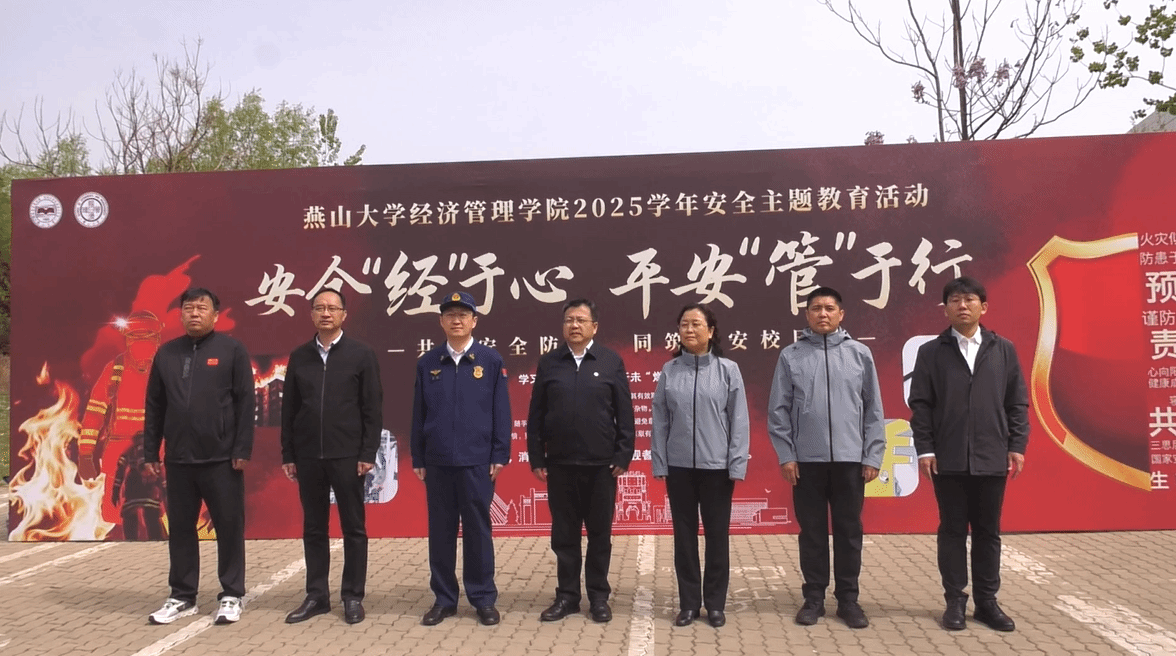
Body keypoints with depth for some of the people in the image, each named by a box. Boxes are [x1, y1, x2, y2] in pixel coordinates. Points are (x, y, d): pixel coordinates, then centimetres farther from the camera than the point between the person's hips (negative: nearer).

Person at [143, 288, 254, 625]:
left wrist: (242, 450, -10)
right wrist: (150, 452, 8)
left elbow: (245, 403, -6)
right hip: (178, 459, 4)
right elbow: (154, 406, 12)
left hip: (221, 459, -4)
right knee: (180, 528, 11)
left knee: (229, 527, 4)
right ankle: (182, 597, 23)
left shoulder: (232, 350, -3)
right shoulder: (166, 353, 9)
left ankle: (231, 596, 15)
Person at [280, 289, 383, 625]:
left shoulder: (362, 354, -1)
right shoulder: (299, 356, 8)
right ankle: (316, 595, 20)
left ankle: (353, 597, 14)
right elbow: (289, 408, 9)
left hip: (347, 455, -3)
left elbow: (373, 408, -4)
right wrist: (287, 454, 5)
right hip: (308, 456, 3)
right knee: (313, 528, 10)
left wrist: (368, 453, -9)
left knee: (353, 528, 4)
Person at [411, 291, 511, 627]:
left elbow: (501, 411, 0)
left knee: (478, 530, 6)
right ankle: (444, 599, 21)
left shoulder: (491, 360, 0)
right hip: (437, 462, 2)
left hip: (477, 461, -2)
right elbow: (419, 414, 8)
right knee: (440, 531, 9)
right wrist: (417, 459, 6)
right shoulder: (427, 363, 6)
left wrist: (499, 455, -4)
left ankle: (483, 598, 17)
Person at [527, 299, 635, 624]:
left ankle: (598, 596, 20)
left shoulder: (612, 362, 0)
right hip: (560, 464, 2)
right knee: (564, 534, 9)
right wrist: (536, 458, 1)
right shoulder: (548, 363, 4)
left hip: (601, 464, -1)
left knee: (599, 533, 8)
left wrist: (623, 456, -5)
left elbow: (624, 414, 0)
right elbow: (536, 415, 5)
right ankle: (567, 595, 21)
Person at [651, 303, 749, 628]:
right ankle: (689, 603, 21)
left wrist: (737, 465, -6)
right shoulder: (669, 371, 2)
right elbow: (660, 421, 3)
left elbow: (738, 421, -2)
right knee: (685, 535, 9)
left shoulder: (728, 370, -2)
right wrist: (659, 464, 1)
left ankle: (715, 603, 22)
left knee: (717, 535, 8)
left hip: (717, 466, -1)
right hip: (679, 466, 1)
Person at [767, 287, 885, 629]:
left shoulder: (860, 353, 3)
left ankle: (848, 598, 20)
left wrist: (873, 456, 0)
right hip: (807, 459, 0)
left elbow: (874, 409, 4)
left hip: (850, 458, 1)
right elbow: (778, 410, 1)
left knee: (849, 531, 8)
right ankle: (814, 597, 20)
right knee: (812, 531, 8)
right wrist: (786, 456, -3)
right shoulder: (791, 355, 1)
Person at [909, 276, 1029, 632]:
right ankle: (955, 601, 15)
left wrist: (1017, 446, 1)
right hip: (948, 459, -1)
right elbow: (921, 404, 0)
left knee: (988, 532, 9)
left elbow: (1017, 402, 7)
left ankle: (987, 601, 20)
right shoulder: (931, 352, 2)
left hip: (991, 458, 1)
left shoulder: (1004, 349, 7)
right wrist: (924, 449, -6)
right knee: (952, 531, 6)